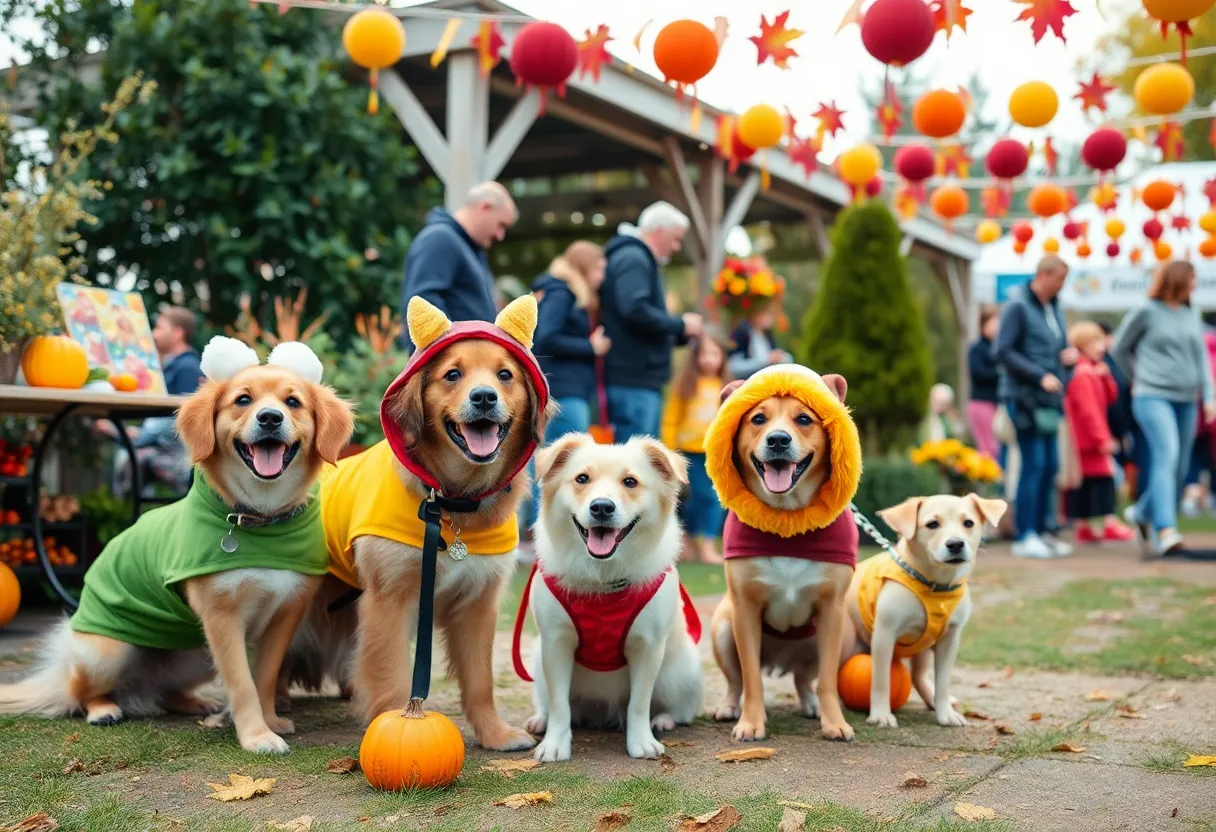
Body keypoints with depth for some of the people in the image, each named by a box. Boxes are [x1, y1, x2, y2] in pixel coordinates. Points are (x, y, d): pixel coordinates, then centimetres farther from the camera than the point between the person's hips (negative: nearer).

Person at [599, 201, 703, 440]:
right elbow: (635, 310, -25)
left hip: (638, 378, 11)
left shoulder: (636, 258, 23)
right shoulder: (633, 259, -10)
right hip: (634, 378, -11)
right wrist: (680, 325, -13)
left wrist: (680, 333, 15)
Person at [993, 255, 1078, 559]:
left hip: (1049, 398, 8)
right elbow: (1002, 352, -14)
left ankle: (1043, 531, 17)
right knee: (1033, 465, -9)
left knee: (1050, 465, 9)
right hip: (1024, 396, -8)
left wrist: (1069, 355, 2)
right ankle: (1024, 537, -3)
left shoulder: (1054, 308, 16)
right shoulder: (1018, 306, -9)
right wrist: (1040, 376, -18)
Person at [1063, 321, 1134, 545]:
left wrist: (1105, 375, 3)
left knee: (1085, 482, 9)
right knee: (1102, 477, -10)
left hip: (1087, 440, 10)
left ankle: (1083, 526, 11)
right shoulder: (1082, 374, -16)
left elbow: (1111, 397, 18)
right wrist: (1102, 438, -21)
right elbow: (1088, 411, -21)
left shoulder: (1093, 371, 18)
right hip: (1089, 439, -10)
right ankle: (1109, 525, -12)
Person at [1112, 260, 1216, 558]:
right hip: (1153, 397, -6)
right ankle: (1166, 532, -27)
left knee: (1180, 467, 7)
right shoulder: (1147, 312, -3)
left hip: (1186, 400, 6)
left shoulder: (1190, 314, 12)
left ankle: (1142, 513, 31)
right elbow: (1120, 348, 7)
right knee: (1166, 455, -21)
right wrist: (1139, 378, 14)